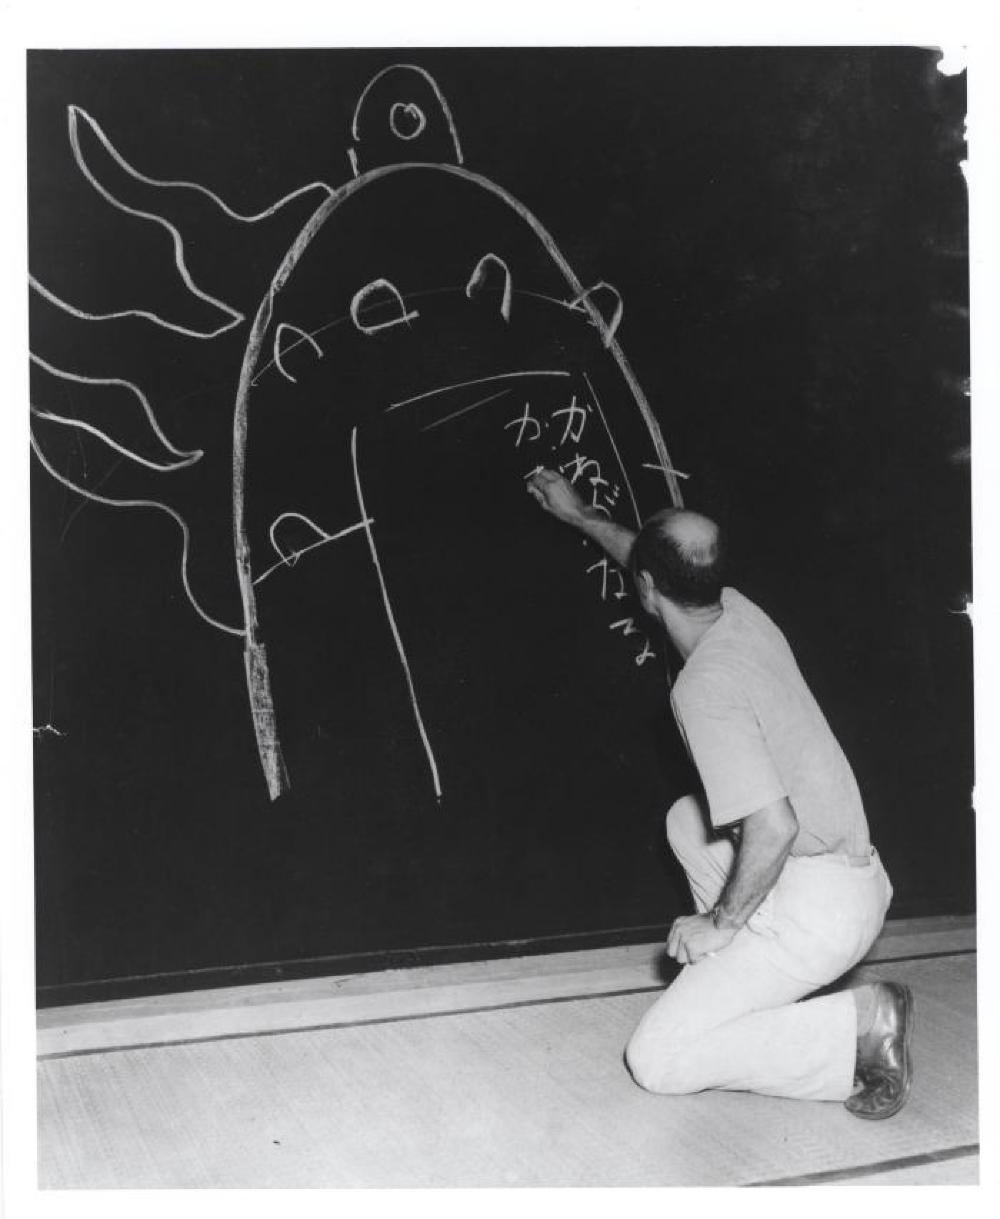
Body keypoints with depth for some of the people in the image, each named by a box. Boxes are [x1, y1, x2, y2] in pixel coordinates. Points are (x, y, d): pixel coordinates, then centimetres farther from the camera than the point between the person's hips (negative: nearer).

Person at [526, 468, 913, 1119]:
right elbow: (657, 559, 27)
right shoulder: (740, 613, 5)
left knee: (657, 1061, -5)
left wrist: (721, 920, -13)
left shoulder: (705, 683, -21)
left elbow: (774, 825, -28)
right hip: (858, 875, 9)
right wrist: (579, 514, 38)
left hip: (815, 908, -9)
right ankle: (752, 988, 21)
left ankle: (860, 1023, -8)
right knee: (688, 818, 30)